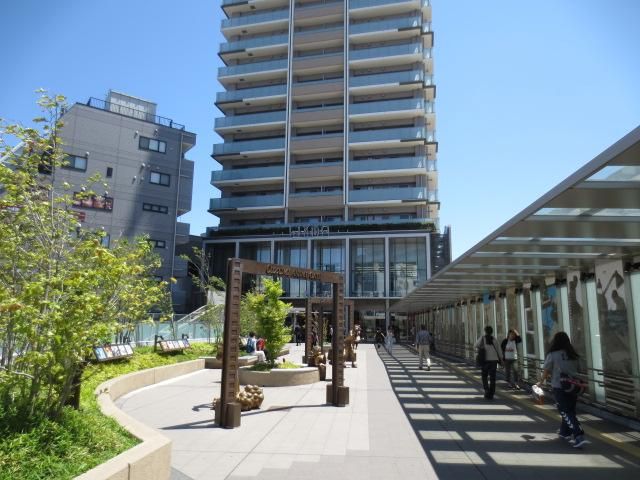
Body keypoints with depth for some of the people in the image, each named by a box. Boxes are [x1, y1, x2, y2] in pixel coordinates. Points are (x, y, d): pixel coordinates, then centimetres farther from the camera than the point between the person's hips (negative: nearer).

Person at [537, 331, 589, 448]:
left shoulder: (552, 355, -8)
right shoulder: (573, 355, 5)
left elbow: (546, 371, -1)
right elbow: (576, 369, 7)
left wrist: (541, 382, 15)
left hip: (559, 387, -5)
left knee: (566, 412, -1)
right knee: (570, 410, 18)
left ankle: (579, 436, -12)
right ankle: (565, 432, 33)